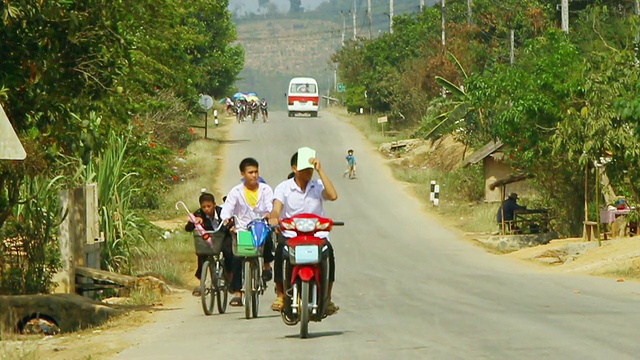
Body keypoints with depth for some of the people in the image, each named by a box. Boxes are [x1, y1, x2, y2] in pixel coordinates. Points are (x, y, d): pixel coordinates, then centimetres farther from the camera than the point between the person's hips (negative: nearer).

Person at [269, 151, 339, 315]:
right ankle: (280, 296, -14)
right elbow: (276, 208, -11)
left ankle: (327, 298, -17)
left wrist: (320, 170, -14)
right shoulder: (283, 187, 4)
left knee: (328, 251, -30)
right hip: (290, 235, 0)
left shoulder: (318, 186, 6)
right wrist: (273, 218, -36)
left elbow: (333, 195, -15)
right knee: (280, 250, -31)